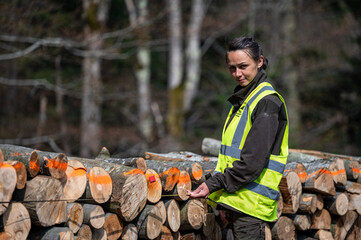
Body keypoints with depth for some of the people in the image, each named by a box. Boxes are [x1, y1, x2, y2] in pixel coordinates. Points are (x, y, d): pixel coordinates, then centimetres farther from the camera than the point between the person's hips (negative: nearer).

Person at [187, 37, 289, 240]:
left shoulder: (267, 102, -13)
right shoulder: (243, 99, 17)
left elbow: (253, 161, -19)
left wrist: (214, 184, -17)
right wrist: (224, 200, 16)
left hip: (252, 202, -9)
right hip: (238, 199, 9)